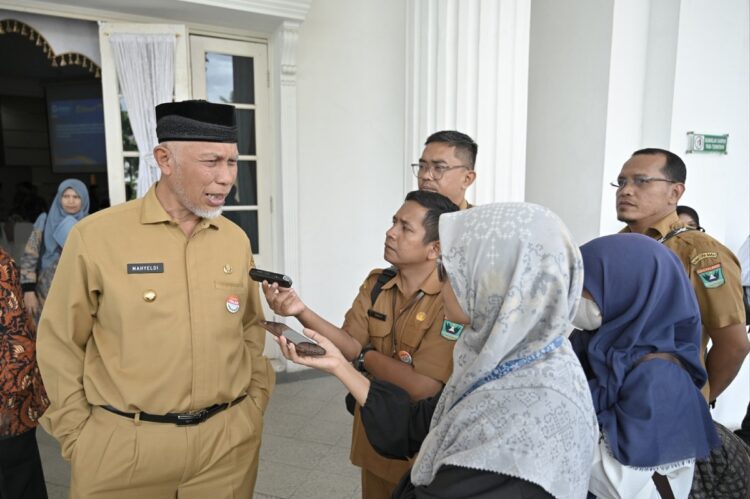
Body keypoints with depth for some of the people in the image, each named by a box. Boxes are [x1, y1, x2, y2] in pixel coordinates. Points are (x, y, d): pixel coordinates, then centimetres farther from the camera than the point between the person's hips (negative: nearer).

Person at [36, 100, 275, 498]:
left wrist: (257, 398, 7)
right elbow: (60, 343, -3)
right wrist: (77, 434, -2)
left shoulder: (236, 239, 1)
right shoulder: (96, 235, -10)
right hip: (124, 444, -2)